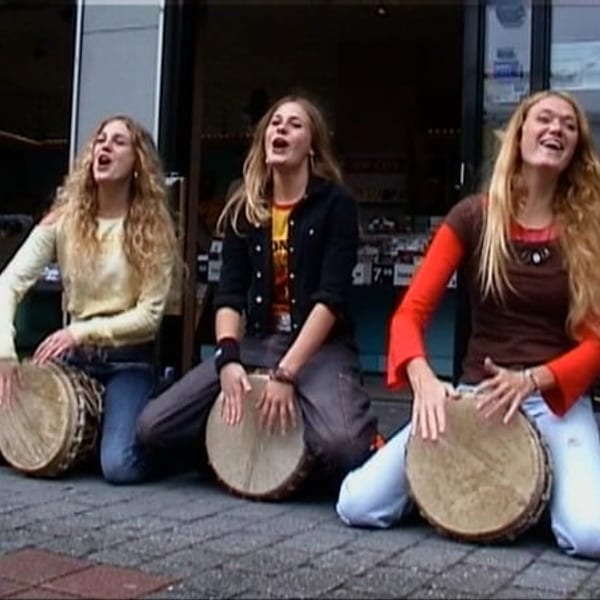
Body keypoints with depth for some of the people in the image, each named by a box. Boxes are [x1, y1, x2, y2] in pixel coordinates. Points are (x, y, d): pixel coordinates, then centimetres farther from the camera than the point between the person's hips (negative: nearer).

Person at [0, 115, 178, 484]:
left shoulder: (154, 230, -9)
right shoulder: (63, 220, -2)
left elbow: (150, 314, -13)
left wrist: (82, 331, -22)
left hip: (130, 360, -3)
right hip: (74, 355, 4)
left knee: (119, 466, -22)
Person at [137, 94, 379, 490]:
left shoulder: (336, 204, -6)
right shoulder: (244, 209, 7)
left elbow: (331, 298, -15)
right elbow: (230, 294, 0)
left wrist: (287, 373, -23)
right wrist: (228, 357, -19)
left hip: (321, 346, -4)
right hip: (256, 342, 4)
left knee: (341, 445, -34)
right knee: (153, 426, -9)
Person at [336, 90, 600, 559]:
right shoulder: (473, 217, 0)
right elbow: (410, 313, -5)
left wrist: (532, 381, -18)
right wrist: (424, 380, -24)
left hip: (558, 397, 0)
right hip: (475, 392, 0)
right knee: (358, 505, -16)